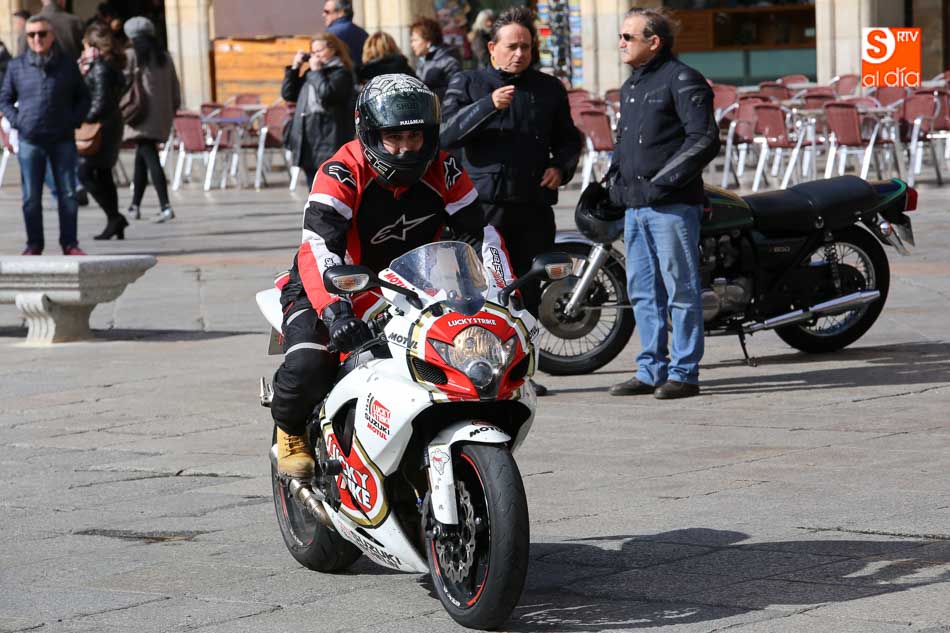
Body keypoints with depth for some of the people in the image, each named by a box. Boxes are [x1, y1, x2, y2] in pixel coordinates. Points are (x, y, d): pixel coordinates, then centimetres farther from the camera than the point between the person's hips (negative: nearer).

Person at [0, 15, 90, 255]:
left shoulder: (68, 65, 4)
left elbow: (83, 98, 13)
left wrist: (74, 121, -1)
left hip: (63, 140, 0)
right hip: (30, 141, 0)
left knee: (67, 194, 2)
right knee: (31, 197, 3)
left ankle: (69, 243, 10)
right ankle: (34, 243, 10)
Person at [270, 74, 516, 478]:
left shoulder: (443, 173, -6)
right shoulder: (342, 174, -20)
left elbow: (482, 235, -3)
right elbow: (317, 249, -32)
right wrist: (334, 309, -49)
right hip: (338, 292, -4)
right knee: (307, 367, -30)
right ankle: (291, 430, 6)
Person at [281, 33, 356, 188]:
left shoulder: (340, 72, -4)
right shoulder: (311, 73, 19)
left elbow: (327, 93, -22)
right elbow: (288, 94, 17)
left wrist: (317, 71, -8)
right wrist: (294, 68, 9)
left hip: (329, 140, -8)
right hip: (308, 142, 8)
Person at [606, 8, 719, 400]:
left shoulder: (681, 80, -7)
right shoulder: (630, 87, 20)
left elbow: (704, 139, -14)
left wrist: (664, 181, -17)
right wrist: (618, 181, 14)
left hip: (672, 205, -9)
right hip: (635, 205, 9)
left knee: (681, 290, -4)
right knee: (643, 291, 11)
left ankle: (684, 372, -1)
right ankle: (651, 370, 17)